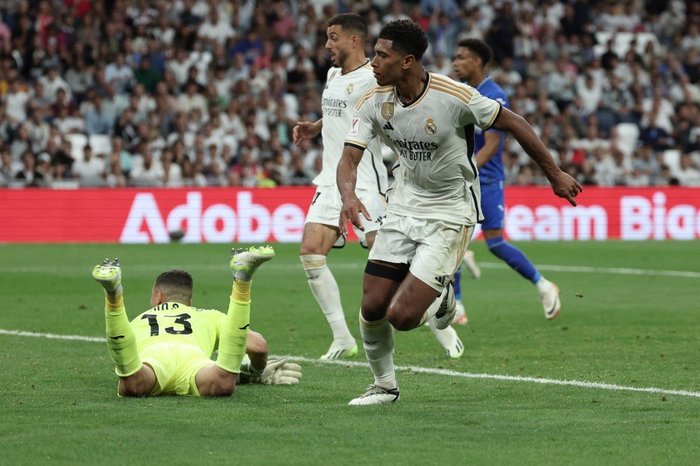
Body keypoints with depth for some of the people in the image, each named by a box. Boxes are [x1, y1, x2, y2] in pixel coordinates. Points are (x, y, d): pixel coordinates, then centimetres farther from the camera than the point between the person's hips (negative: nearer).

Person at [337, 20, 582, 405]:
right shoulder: (374, 102, -8)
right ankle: (384, 385, 24)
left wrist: (555, 175, -2)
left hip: (450, 214, -5)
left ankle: (443, 298, 21)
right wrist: (348, 195, -35)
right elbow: (349, 157, -12)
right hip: (403, 206, 5)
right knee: (372, 308, -2)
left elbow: (512, 123, -9)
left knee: (402, 316, -14)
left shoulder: (454, 96, -22)